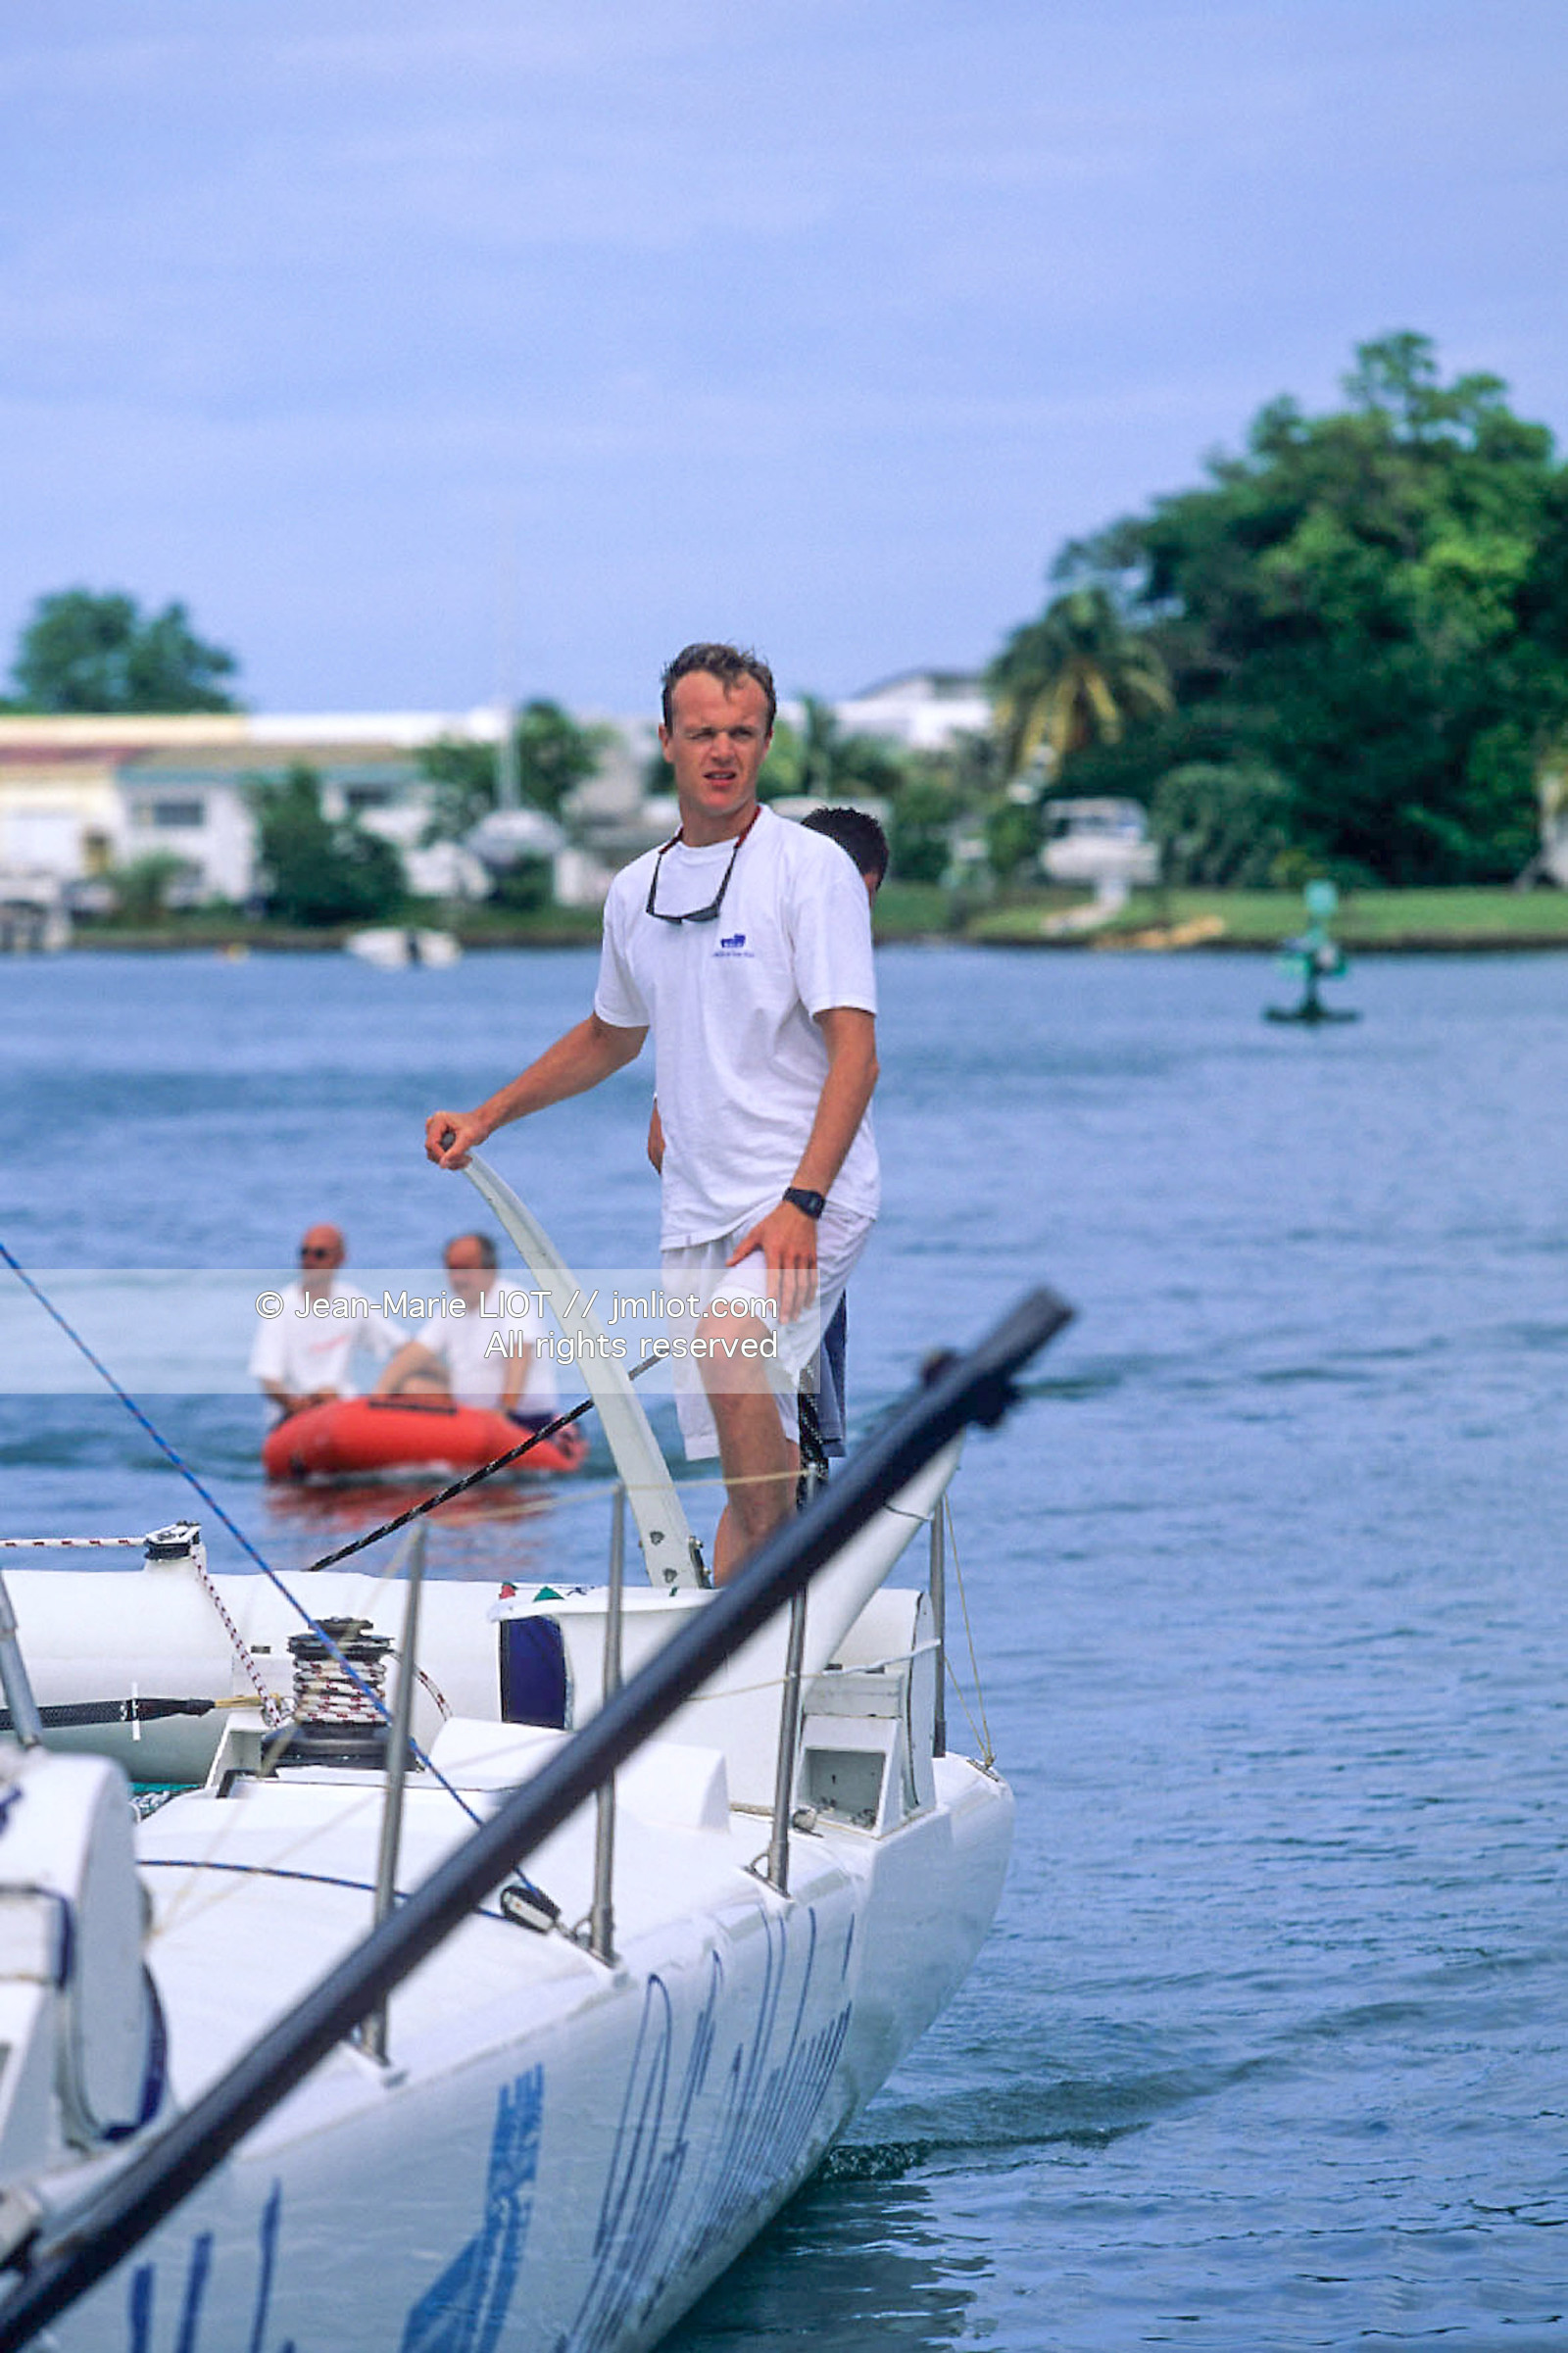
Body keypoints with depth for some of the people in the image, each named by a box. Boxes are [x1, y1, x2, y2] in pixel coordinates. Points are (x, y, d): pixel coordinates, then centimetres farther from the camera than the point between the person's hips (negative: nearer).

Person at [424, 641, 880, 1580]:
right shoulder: (638, 890, 14)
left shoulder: (812, 868, -6)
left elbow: (855, 1052, -14)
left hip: (808, 1198, -6)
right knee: (756, 1454, 4)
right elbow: (612, 1036, 32)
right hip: (698, 1210, 6)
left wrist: (800, 1204, -25)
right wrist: (488, 1116, 27)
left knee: (728, 1347, -31)